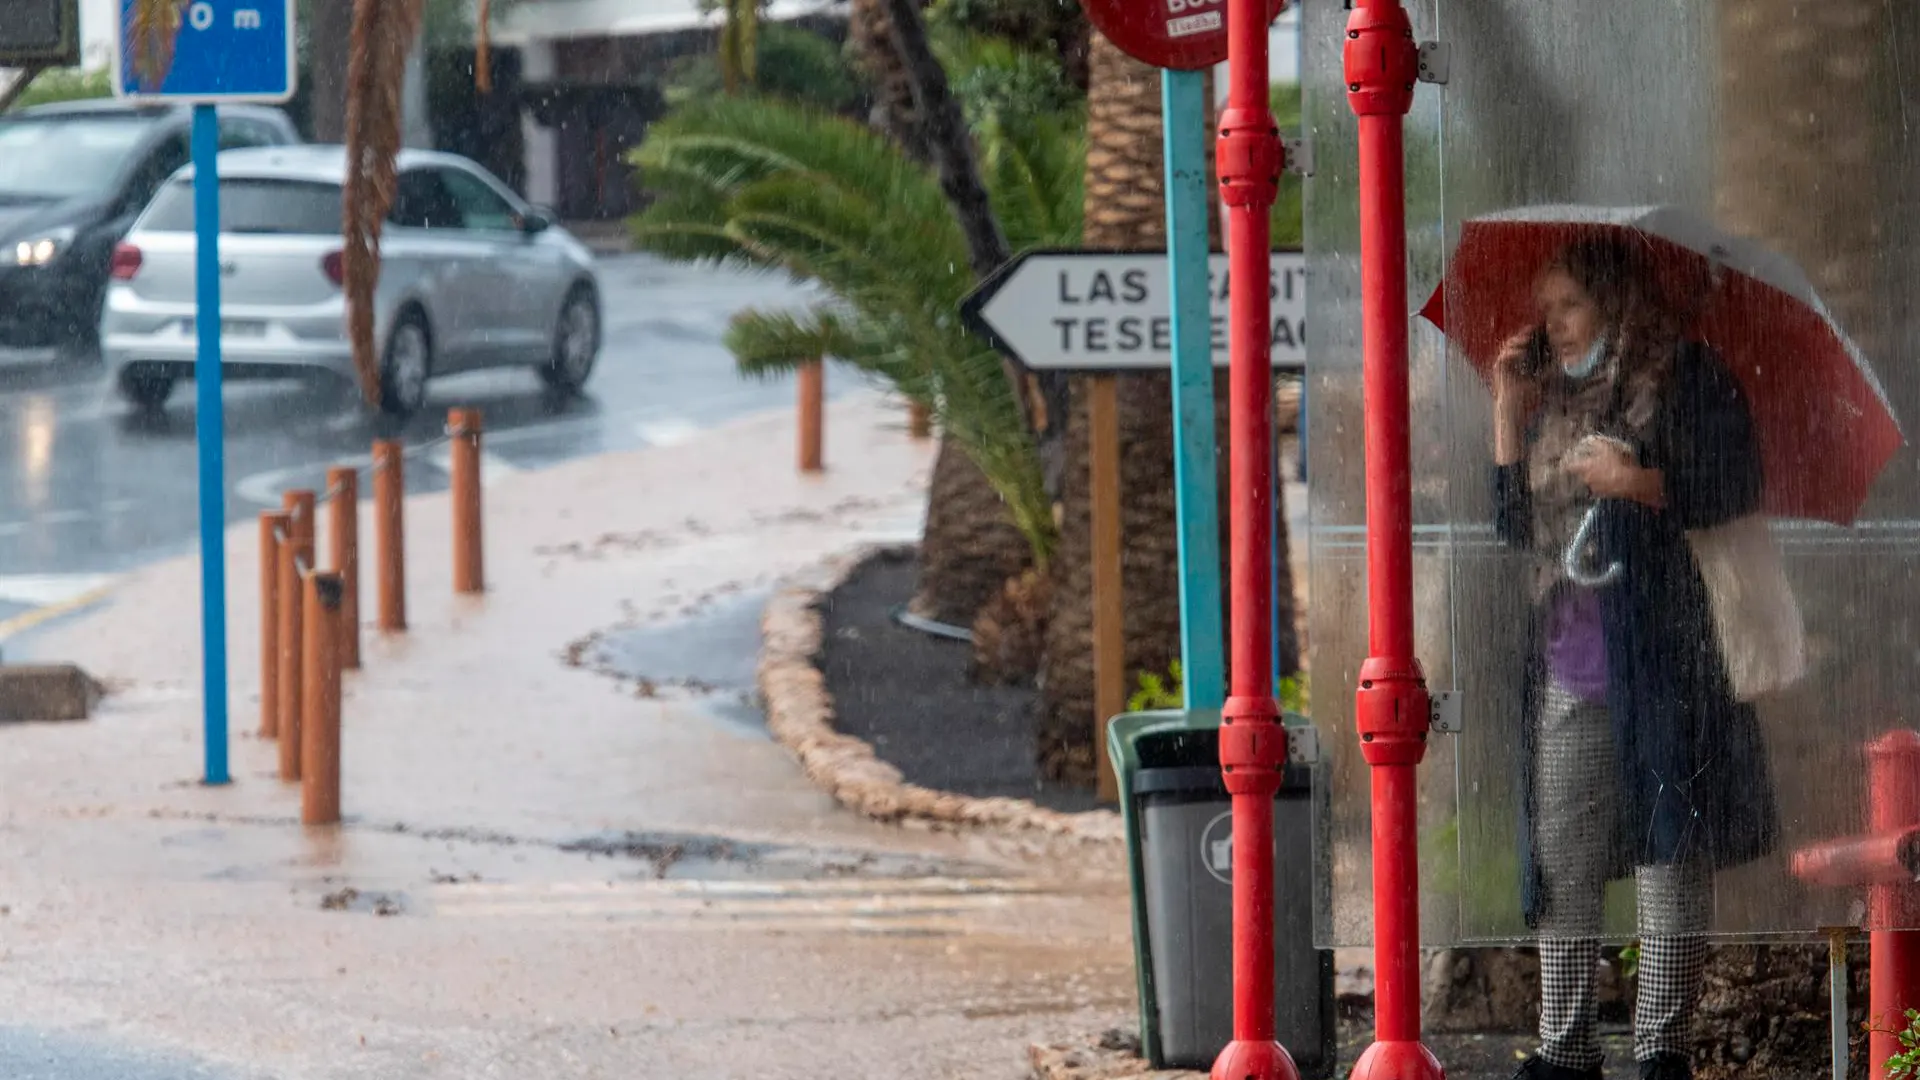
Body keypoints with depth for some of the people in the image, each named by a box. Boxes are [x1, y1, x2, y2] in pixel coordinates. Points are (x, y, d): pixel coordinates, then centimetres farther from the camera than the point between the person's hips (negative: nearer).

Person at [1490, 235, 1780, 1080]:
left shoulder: (1685, 379, 2)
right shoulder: (1551, 401, 21)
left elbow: (1737, 487, -5)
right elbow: (1513, 524, 18)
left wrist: (1640, 484, -18)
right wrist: (1508, 413, 11)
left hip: (1660, 657, -6)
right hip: (1564, 667, 6)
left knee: (1669, 852, -5)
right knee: (1560, 863, 4)